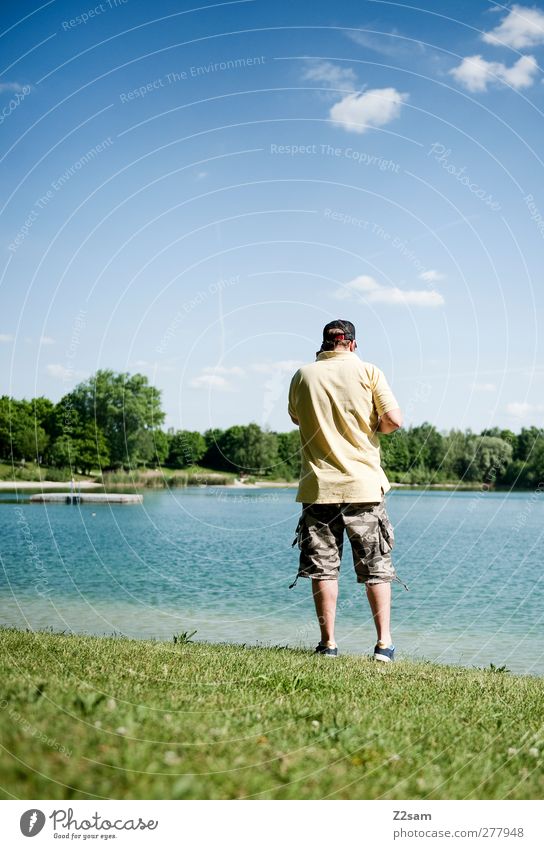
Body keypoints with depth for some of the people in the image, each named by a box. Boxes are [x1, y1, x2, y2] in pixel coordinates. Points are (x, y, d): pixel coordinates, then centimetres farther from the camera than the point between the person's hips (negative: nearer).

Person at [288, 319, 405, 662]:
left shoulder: (302, 376, 4)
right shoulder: (368, 371, -2)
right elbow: (395, 419, -7)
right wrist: (375, 427, 12)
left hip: (318, 486, 1)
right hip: (364, 486, -1)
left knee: (323, 568, 6)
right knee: (377, 568, 8)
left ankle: (329, 642, 7)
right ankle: (384, 642, 7)